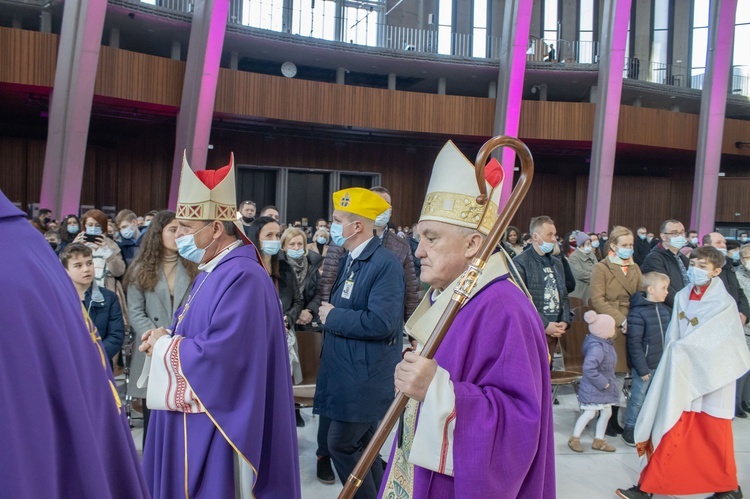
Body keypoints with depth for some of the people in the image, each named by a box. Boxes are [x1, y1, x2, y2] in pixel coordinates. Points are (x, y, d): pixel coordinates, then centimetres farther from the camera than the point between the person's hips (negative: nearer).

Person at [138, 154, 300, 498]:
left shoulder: (242, 277, -22)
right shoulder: (211, 272, 11)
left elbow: (218, 355, -30)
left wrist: (164, 346, -13)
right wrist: (167, 337, -1)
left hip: (216, 428, -10)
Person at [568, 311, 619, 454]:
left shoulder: (605, 344, 4)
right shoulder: (597, 348, -28)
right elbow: (588, 368, -35)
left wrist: (607, 382, 10)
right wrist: (603, 383, -26)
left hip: (605, 388, 10)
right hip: (593, 388, -10)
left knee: (606, 412, 14)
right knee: (590, 413, -4)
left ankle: (599, 440, 27)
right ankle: (574, 439, 13)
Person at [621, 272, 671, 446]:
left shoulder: (664, 310, 7)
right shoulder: (637, 312, -17)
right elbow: (634, 343, -18)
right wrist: (641, 368, -17)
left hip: (662, 365, 7)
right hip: (645, 365, -7)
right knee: (638, 398, 3)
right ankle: (629, 429, 17)